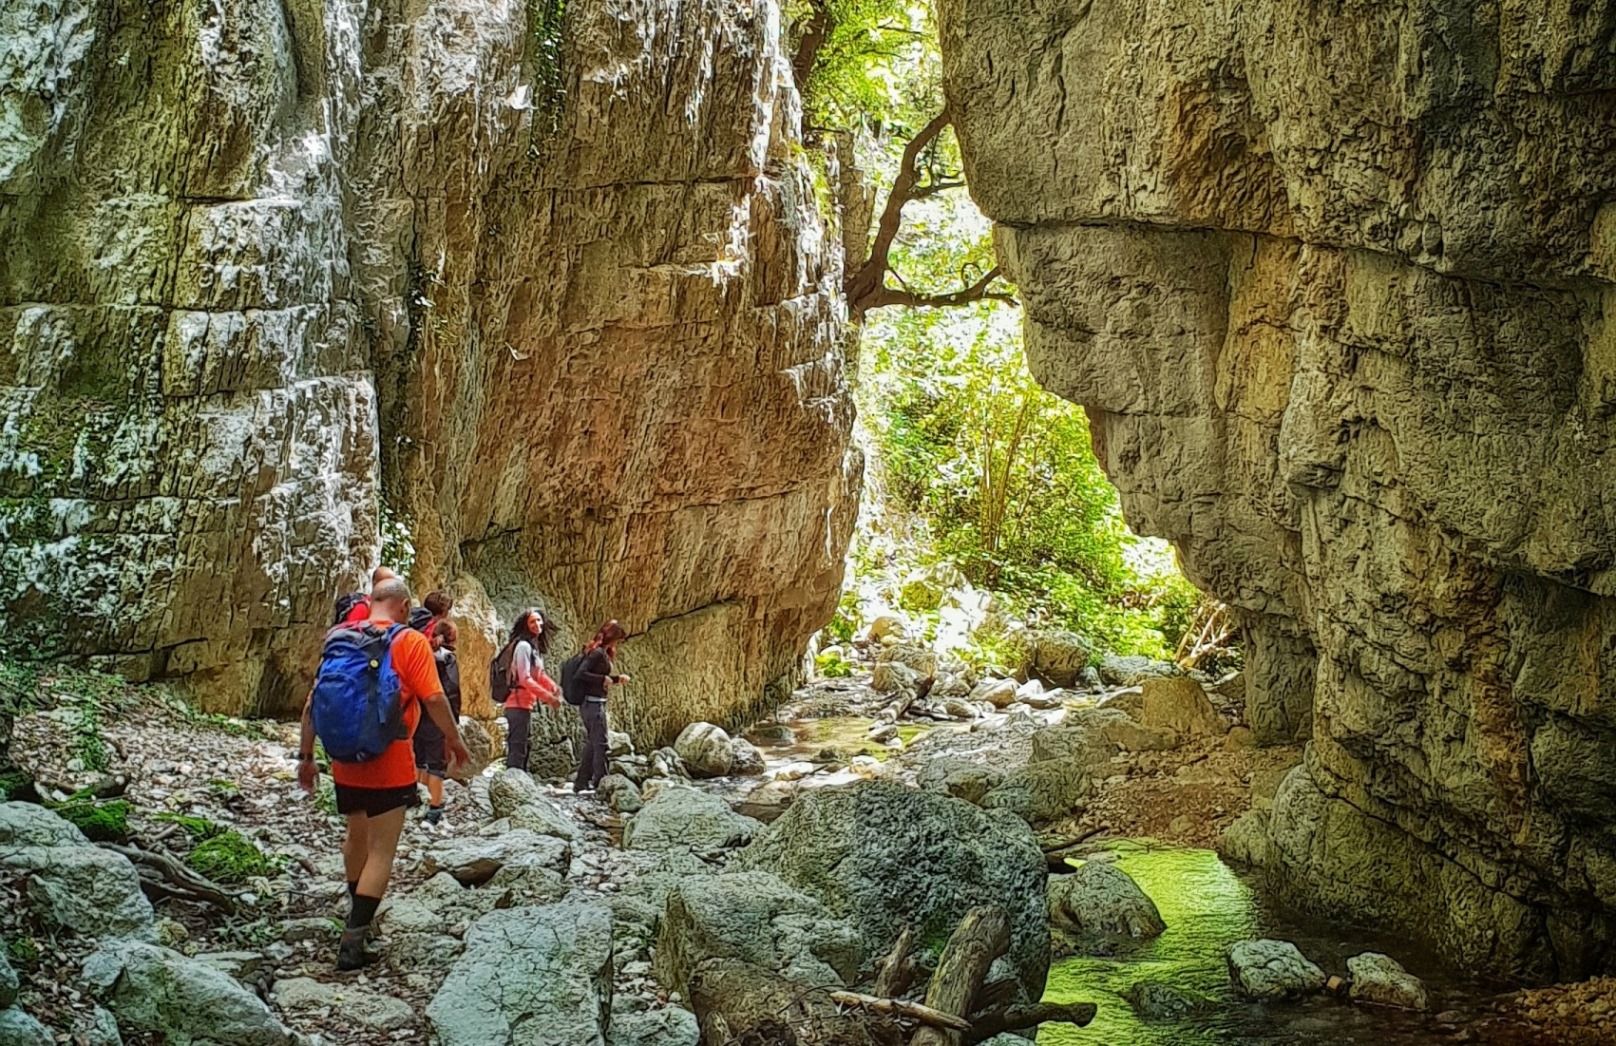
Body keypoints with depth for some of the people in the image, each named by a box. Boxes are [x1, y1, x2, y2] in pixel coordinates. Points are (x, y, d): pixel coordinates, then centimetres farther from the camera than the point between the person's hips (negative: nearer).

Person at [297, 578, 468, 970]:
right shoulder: (410, 642, -10)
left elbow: (312, 703, 6)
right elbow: (433, 698, -15)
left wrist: (306, 755, 13)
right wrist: (453, 738, 1)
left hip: (346, 763, 5)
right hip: (389, 765, -5)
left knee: (357, 837, 25)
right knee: (381, 852, 0)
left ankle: (358, 914, 42)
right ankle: (352, 943, -7)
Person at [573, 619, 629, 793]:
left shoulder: (602, 653, 14)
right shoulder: (597, 653, -15)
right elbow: (581, 673, -23)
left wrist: (617, 678, 12)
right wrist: (603, 679, -20)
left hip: (591, 704, 10)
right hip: (593, 703, -10)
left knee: (592, 744, 15)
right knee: (600, 744, -6)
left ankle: (581, 783, 20)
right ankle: (600, 783, -5)